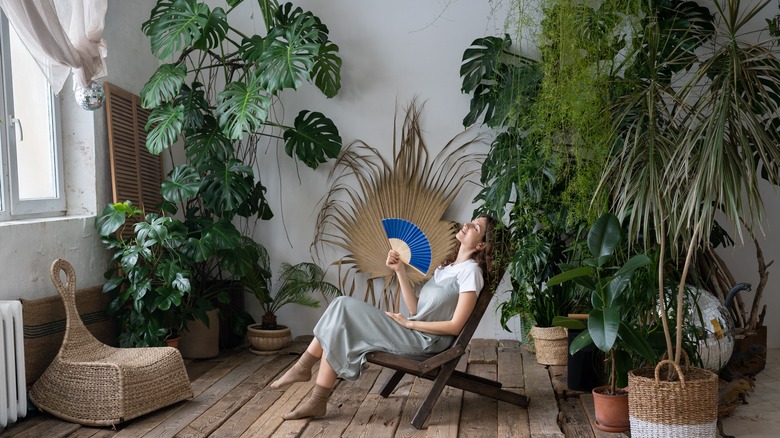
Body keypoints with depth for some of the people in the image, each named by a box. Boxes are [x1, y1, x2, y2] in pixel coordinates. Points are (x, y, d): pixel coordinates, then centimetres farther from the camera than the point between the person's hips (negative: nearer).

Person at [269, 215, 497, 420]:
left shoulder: (470, 270, -9)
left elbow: (455, 326, -15)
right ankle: (303, 367, -5)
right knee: (343, 306, -5)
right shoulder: (448, 266, 18)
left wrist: (408, 323, -11)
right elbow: (415, 309, 10)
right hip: (413, 334, 8)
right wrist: (400, 271, 1)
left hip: (424, 341, -8)